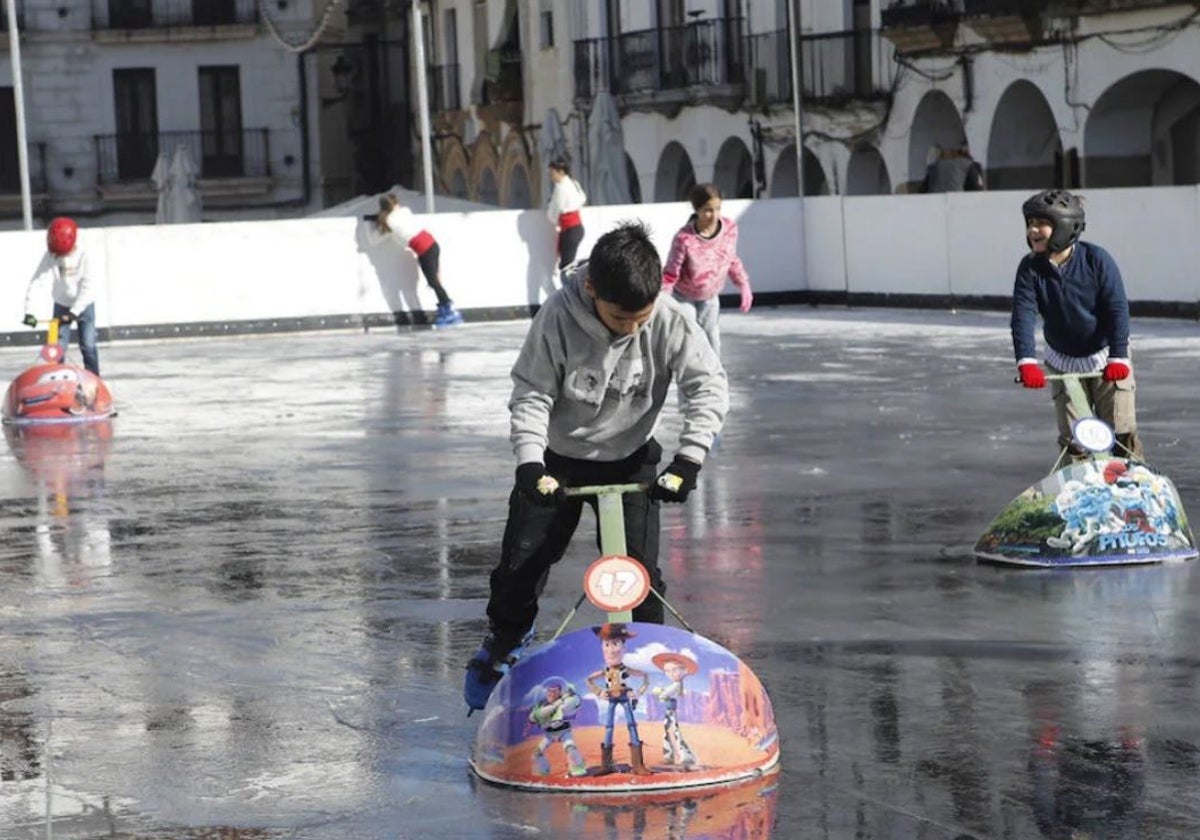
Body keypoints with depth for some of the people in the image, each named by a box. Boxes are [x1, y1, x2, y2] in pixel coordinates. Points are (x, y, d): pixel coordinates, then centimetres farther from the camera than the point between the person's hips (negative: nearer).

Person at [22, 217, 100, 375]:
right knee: (58, 346, -5)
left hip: (84, 306, -2)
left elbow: (88, 287, -26)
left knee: (88, 346, -6)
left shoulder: (83, 255, -22)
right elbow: (37, 283, -22)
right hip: (62, 305, 2)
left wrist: (74, 312, -32)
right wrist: (29, 312, -31)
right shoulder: (50, 256, -17)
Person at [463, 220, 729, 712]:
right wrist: (529, 460, -30)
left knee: (638, 569, -8)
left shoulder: (670, 321, -24)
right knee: (522, 561, 4)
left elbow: (710, 387, -18)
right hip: (558, 457, 0)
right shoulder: (558, 317, -26)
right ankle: (504, 641, 31)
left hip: (630, 459, 0)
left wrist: (688, 459, -28)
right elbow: (531, 393, -19)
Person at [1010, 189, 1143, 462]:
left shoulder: (1096, 259, -19)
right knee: (1072, 439, 1)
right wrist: (1026, 362, -34)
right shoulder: (1030, 268, -13)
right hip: (1064, 362, 2)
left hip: (1106, 358, -2)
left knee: (1121, 432, -3)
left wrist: (1117, 357, -27)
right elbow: (1023, 316, -21)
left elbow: (1117, 309, -18)